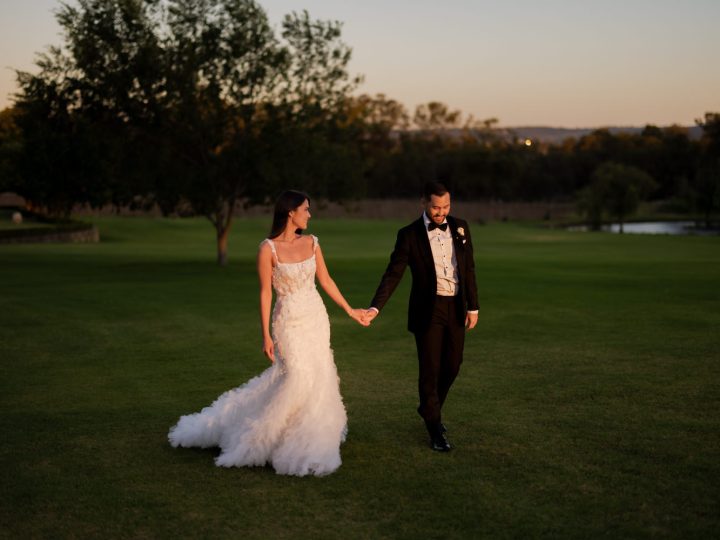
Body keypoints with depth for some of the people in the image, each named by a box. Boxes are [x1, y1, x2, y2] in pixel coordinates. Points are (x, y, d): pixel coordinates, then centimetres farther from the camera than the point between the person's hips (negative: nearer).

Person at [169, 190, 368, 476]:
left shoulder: (311, 243, 3)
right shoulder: (268, 248, -12)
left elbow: (325, 280, 12)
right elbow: (265, 293, -11)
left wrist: (349, 310, 14)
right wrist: (266, 335, -11)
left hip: (317, 317, 6)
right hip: (289, 321, -6)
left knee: (317, 376, 9)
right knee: (298, 377, -11)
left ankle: (308, 437, 24)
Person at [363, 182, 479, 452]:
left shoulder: (460, 227, 3)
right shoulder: (409, 234, -8)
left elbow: (469, 269, 7)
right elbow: (393, 274, -11)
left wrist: (473, 307, 5)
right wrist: (375, 307, -22)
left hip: (456, 307, 4)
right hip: (428, 310, -4)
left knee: (452, 365, 12)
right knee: (430, 369, 0)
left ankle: (430, 408, 37)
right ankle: (435, 429, 13)